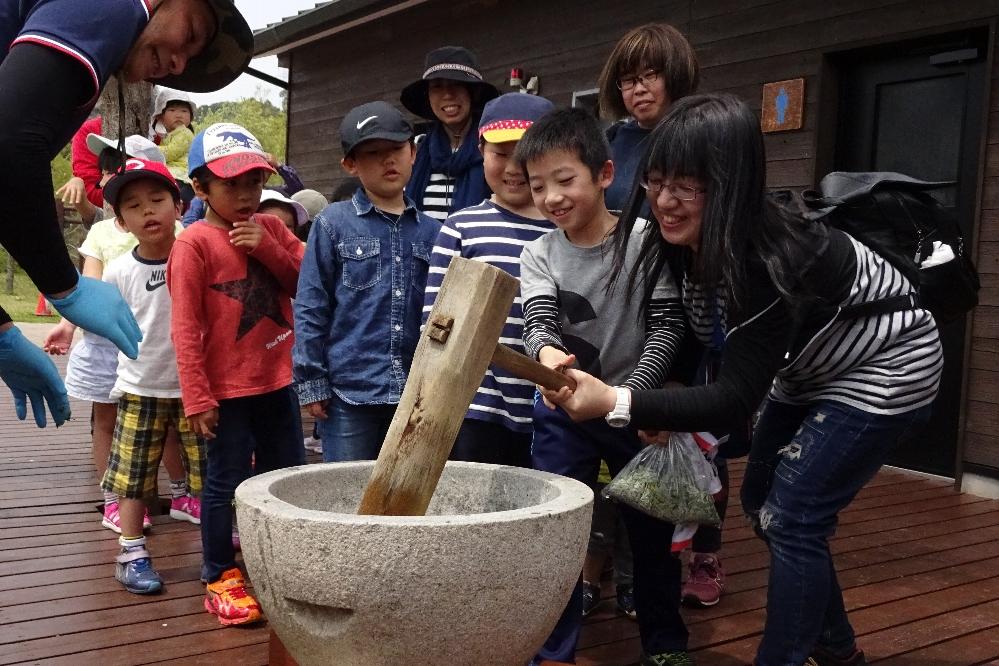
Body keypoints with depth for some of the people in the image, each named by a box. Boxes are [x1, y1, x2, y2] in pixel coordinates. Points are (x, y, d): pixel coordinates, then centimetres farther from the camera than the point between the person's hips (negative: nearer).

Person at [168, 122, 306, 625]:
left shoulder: (270, 228, 5)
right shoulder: (194, 243, -12)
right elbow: (186, 328, -14)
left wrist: (268, 248, -13)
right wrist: (197, 398, -16)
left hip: (278, 380, 6)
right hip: (227, 388, -6)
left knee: (287, 475, 17)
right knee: (225, 482, 5)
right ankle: (220, 577, 21)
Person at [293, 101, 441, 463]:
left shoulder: (431, 231, 7)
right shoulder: (333, 224, -1)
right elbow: (310, 307, -1)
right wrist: (311, 382, -5)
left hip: (415, 393, 3)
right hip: (349, 392, -3)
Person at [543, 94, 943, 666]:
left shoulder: (770, 260, -38)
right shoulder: (687, 240, -16)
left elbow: (735, 400, -38)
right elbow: (707, 336, 1)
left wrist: (614, 403, -46)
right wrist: (671, 412, -7)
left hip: (885, 366, -8)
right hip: (807, 370, 9)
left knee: (792, 519, -12)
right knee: (762, 504, 12)